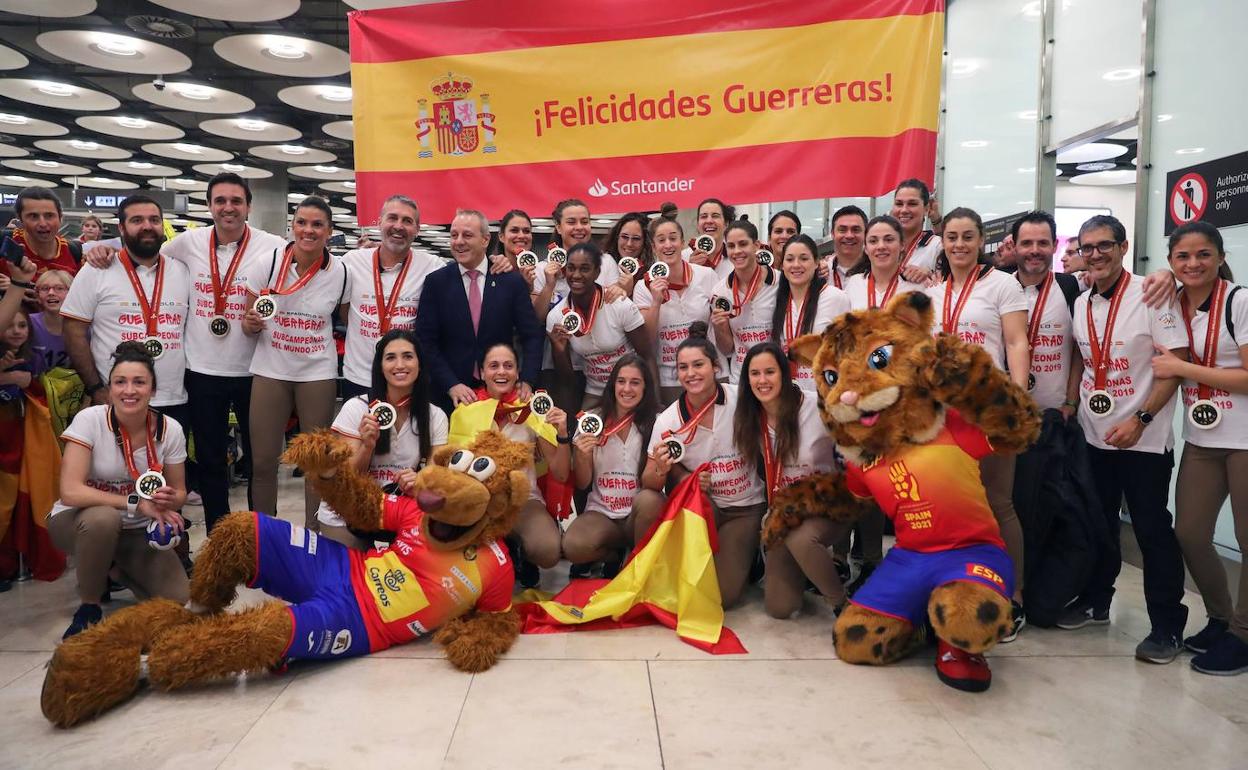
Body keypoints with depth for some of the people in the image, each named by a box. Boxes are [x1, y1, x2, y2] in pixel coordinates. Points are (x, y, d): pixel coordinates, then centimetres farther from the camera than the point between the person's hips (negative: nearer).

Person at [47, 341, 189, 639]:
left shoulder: (169, 429, -11)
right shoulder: (90, 420, -19)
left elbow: (178, 492, -1)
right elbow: (71, 491, -27)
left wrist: (169, 501, -25)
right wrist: (136, 502, -33)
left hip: (138, 531, 3)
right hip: (78, 523, -3)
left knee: (179, 600, -16)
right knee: (104, 518, -39)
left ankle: (115, 571, 18)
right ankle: (89, 608, -11)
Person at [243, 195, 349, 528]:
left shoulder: (340, 273, -3)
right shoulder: (269, 262, -4)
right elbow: (248, 324, 3)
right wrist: (252, 323, -17)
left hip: (318, 373, 0)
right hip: (270, 370, 0)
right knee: (263, 462, 2)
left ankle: (313, 532, 23)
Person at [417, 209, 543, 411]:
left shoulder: (512, 281, -1)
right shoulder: (436, 282, -1)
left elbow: (532, 336, 0)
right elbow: (425, 341, -3)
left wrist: (526, 381, -13)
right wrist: (451, 385, -13)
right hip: (451, 396, 0)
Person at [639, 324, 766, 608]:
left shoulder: (741, 400, -14)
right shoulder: (667, 421, -11)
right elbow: (650, 482, -10)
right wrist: (661, 470, -31)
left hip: (744, 509, -1)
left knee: (721, 596, -15)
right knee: (646, 500, -27)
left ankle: (744, 555, 19)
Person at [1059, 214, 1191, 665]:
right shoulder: (1081, 304, 7)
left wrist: (1140, 419, -19)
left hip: (1143, 439, -5)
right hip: (1093, 436, 6)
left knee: (1152, 531, 0)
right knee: (1097, 524, 15)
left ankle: (1167, 627, 12)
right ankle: (1095, 602, 31)